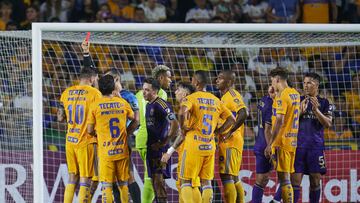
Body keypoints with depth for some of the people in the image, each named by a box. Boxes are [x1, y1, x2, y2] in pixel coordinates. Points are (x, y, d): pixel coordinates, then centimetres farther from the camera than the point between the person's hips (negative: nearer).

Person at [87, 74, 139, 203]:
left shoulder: (95, 105, -6)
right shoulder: (122, 103, 2)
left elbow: (90, 130, -2)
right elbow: (135, 122, 12)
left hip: (105, 152, -3)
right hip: (122, 150, 3)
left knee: (106, 185, -1)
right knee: (123, 184, 12)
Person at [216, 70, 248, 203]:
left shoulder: (231, 95, -11)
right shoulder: (225, 96, 19)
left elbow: (243, 114, -25)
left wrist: (230, 132, -25)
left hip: (229, 142, -10)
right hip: (226, 142, 10)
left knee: (226, 177, -12)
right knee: (234, 178, 14)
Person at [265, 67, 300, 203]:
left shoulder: (282, 96, -14)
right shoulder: (295, 94, 12)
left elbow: (279, 121, -20)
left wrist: (270, 144, -19)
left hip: (282, 141, -9)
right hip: (292, 141, 9)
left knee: (284, 178, -7)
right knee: (286, 178, 13)